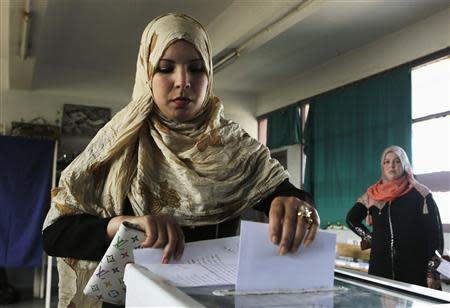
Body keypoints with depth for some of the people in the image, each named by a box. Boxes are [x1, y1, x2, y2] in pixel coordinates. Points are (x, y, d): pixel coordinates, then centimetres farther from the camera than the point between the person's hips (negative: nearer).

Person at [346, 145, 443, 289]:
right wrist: (369, 238, 8)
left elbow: (435, 232, -5)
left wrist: (432, 272, -11)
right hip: (380, 268, 3)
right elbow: (352, 219, 22)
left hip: (414, 269, -3)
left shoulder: (420, 194, -2)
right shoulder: (372, 195, 9)